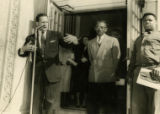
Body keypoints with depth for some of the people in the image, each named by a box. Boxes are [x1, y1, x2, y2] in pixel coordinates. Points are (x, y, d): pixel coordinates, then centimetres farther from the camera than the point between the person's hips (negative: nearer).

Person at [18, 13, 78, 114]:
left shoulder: (55, 35, 6)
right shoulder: (31, 38, 8)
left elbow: (67, 43, -2)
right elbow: (22, 53, 11)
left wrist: (73, 39, -26)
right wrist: (24, 49, -13)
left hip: (52, 73, -1)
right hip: (37, 74, 2)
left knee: (51, 102, 4)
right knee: (36, 102, 12)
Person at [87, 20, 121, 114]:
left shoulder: (113, 41, 0)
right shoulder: (90, 43, 12)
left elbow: (116, 59, 1)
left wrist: (112, 73, 6)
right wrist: (94, 68, 10)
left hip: (107, 78, -3)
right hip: (93, 78, 3)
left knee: (107, 105, 5)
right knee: (92, 104, 8)